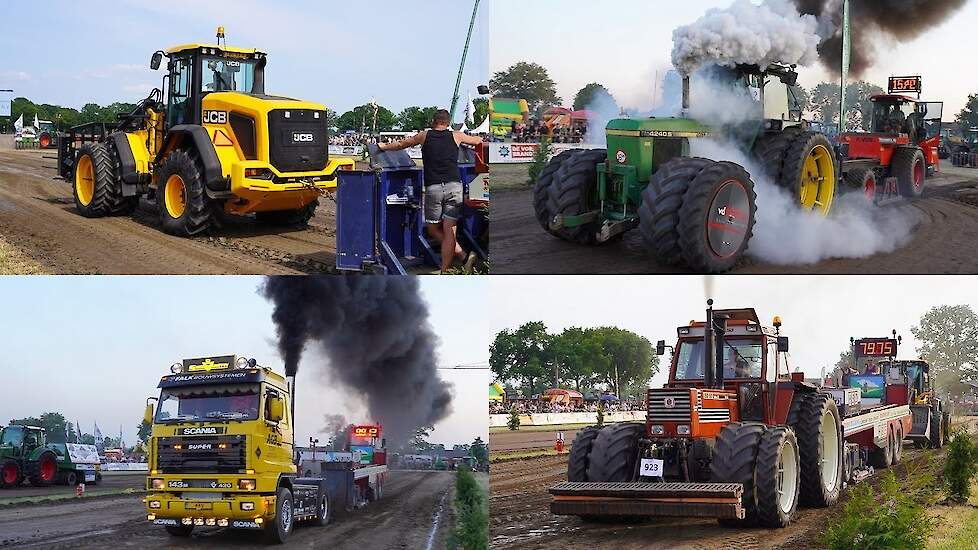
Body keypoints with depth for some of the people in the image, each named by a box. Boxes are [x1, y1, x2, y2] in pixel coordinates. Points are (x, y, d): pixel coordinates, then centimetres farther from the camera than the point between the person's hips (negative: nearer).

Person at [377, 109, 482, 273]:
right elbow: (478, 141, 31)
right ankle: (444, 272, -6)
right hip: (454, 186, 1)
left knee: (433, 230, 11)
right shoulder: (456, 136, 12)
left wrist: (383, 146, 43)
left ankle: (462, 255, -4)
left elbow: (400, 144, 25)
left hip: (433, 188, -1)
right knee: (449, 231, -2)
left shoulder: (424, 136, 11)